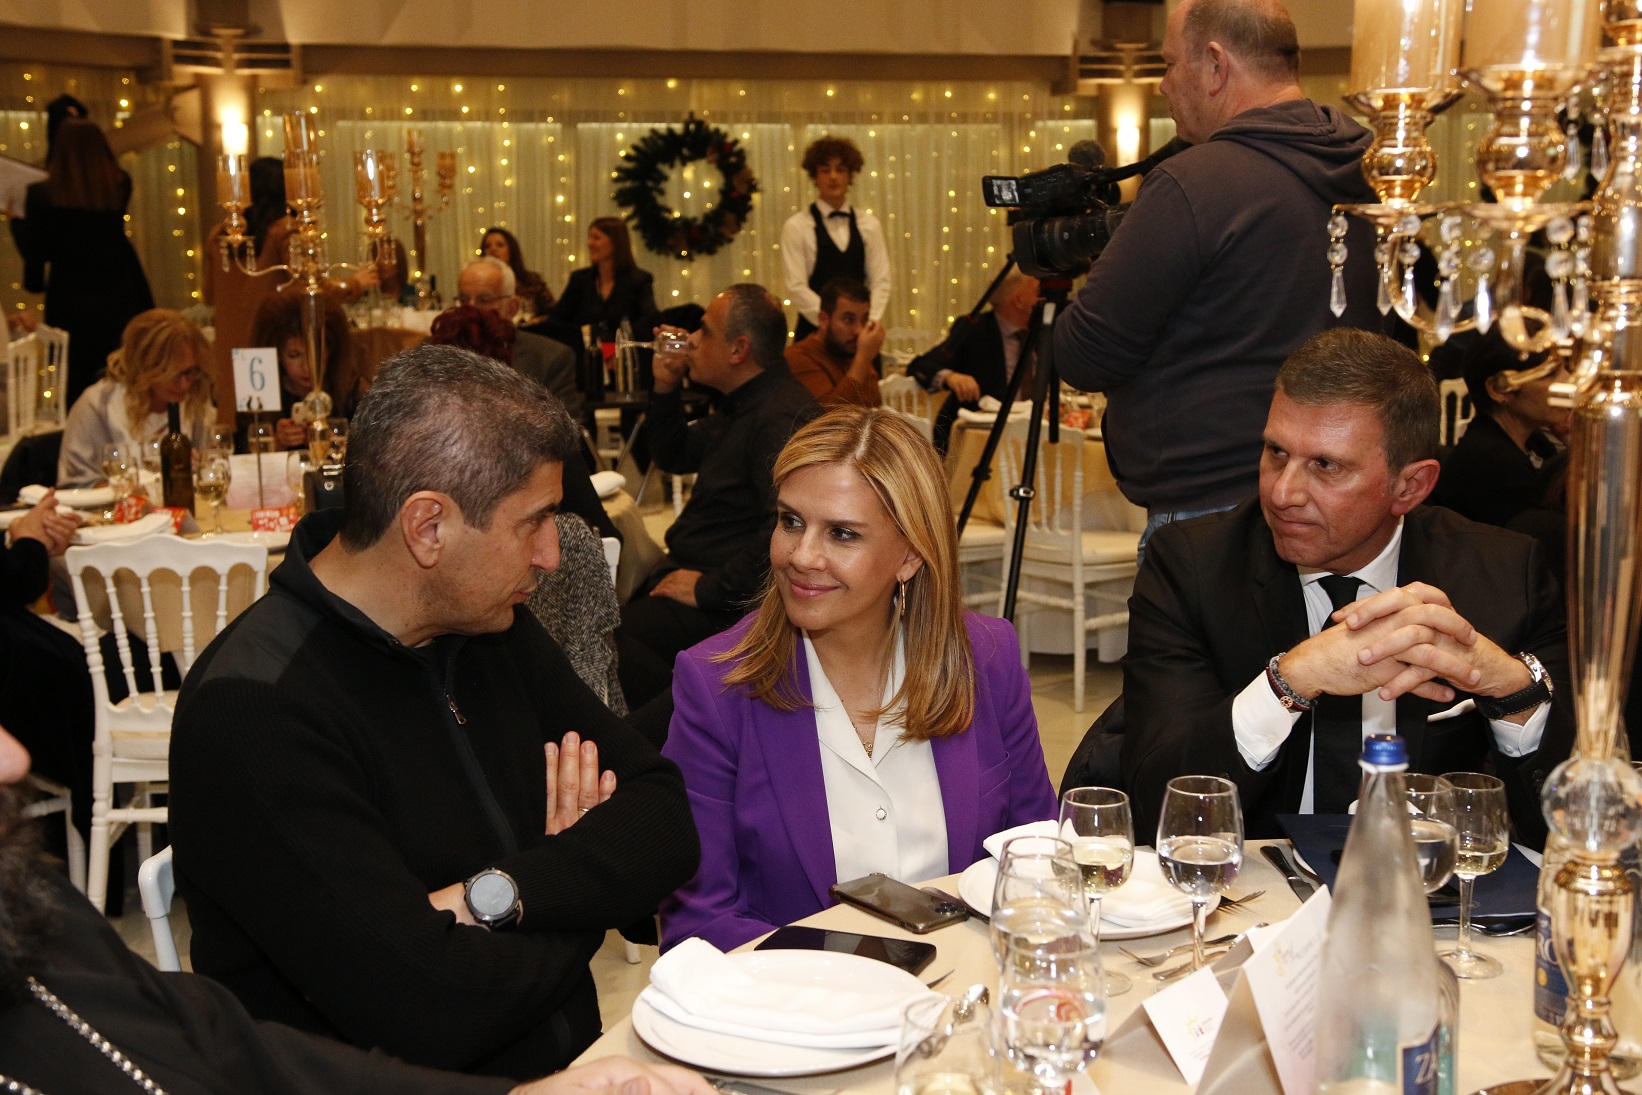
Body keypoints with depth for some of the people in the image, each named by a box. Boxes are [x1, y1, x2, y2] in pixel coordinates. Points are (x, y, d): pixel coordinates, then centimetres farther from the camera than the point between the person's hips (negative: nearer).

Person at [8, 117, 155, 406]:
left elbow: (34, 253, -5)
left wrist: (17, 220, 17)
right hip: (120, 302, 2)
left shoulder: (41, 195, -10)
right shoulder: (120, 187, -4)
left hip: (70, 308, -2)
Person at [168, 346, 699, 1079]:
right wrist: (582, 895, -6)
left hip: (567, 1066, 6)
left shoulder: (495, 632, 7)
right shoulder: (255, 711, -18)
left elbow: (665, 825, 2)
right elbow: (425, 1010, -24)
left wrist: (500, 895, -15)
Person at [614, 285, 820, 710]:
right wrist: (665, 387, 15)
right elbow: (674, 458, 31)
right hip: (689, 570, 11)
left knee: (605, 639, -28)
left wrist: (712, 590, -21)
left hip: (730, 605, -11)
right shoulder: (739, 407, 18)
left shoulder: (784, 417, -18)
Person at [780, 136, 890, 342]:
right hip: (814, 331, -3)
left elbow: (880, 282, 6)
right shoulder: (796, 227, -2)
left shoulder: (869, 225, 9)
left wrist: (871, 322, -9)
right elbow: (796, 287, -8)